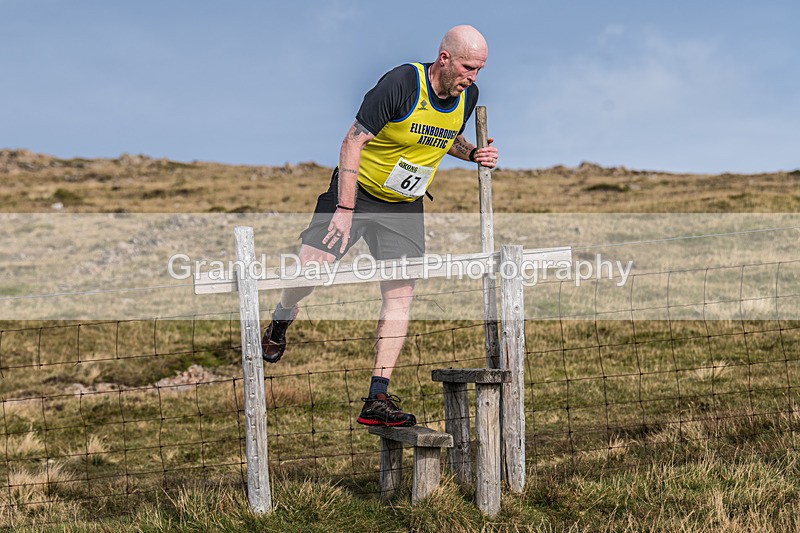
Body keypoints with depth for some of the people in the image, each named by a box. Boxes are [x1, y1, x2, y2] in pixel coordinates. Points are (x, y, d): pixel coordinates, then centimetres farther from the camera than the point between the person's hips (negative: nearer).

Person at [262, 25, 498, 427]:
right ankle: (281, 321, 27)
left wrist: (474, 153, -2)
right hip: (358, 189, -4)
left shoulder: (468, 95, -2)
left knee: (400, 295, -8)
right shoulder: (401, 83, -22)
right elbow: (353, 142, -20)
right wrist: (345, 210, -24)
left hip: (405, 207, 4)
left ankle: (377, 399, -4)